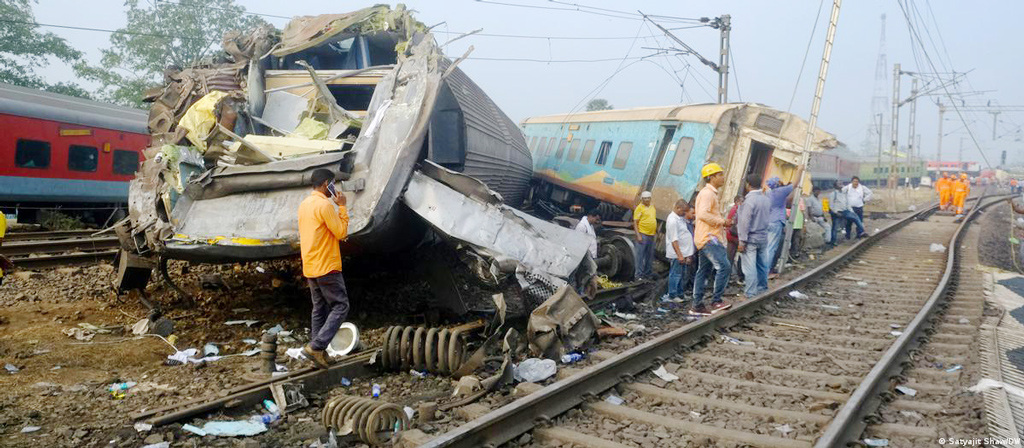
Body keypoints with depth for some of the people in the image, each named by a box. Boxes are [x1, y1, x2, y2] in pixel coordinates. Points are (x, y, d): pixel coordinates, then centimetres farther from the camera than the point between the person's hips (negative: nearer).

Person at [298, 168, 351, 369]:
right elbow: (341, 232, -12)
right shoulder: (325, 205, -16)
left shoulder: (304, 204, 13)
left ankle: (317, 351, 13)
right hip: (327, 266, -9)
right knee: (340, 306, -2)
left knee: (319, 309, 13)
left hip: (310, 267, 9)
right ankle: (316, 346, -10)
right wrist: (342, 207, -6)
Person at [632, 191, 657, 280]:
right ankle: (639, 275, -1)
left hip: (651, 235, 7)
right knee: (640, 255, -4)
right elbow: (635, 222, -11)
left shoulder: (652, 207, 15)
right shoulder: (639, 208, -7)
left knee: (650, 255, 13)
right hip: (643, 235, -7)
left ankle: (648, 273, 23)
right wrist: (638, 235, -18)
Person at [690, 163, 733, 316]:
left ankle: (697, 306, 11)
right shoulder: (707, 193, -12)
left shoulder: (711, 193, 22)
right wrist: (722, 221, -17)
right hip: (708, 238, -11)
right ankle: (716, 301, -15)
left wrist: (723, 222, 13)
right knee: (724, 266, -17)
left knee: (704, 272, 9)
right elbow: (703, 214, -25)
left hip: (708, 238, 11)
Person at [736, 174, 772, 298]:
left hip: (751, 238, -7)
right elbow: (768, 215, 13)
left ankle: (751, 293, -1)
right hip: (763, 237, 8)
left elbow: (745, 222, -18)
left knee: (749, 267, -3)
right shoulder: (767, 199, 6)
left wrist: (742, 241, -16)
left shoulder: (749, 200, -17)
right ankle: (762, 288, 26)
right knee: (762, 264, 16)